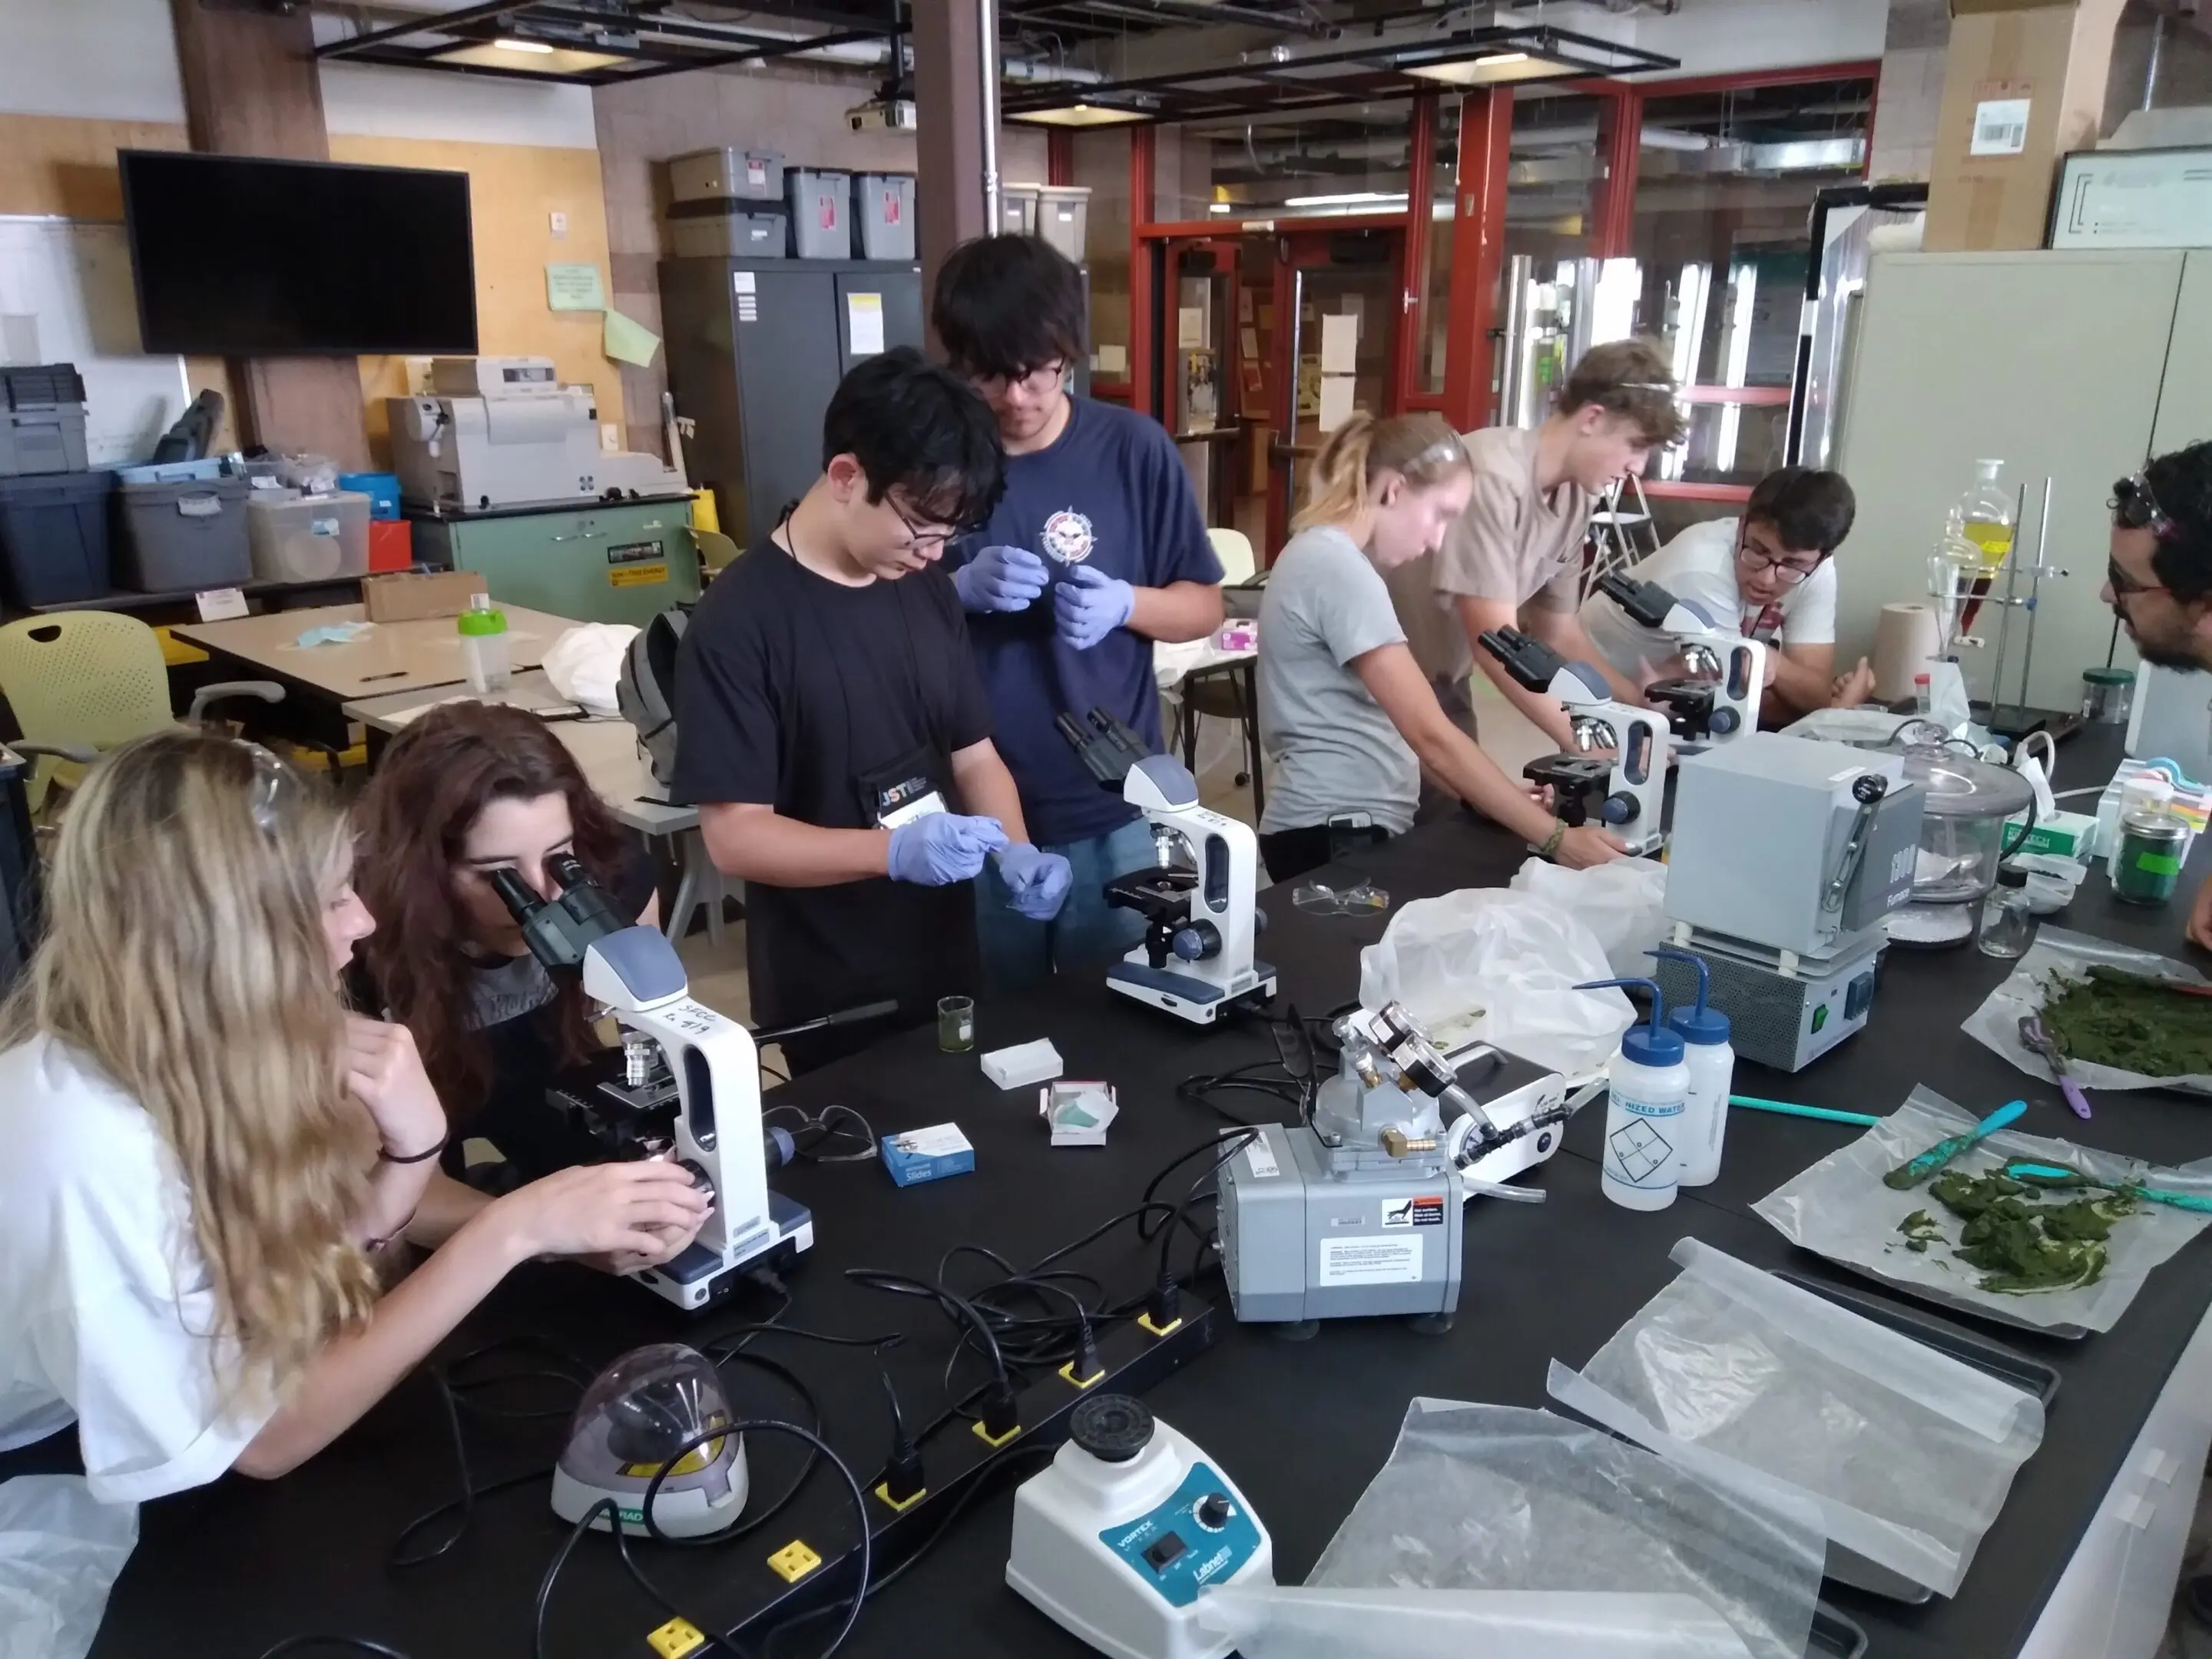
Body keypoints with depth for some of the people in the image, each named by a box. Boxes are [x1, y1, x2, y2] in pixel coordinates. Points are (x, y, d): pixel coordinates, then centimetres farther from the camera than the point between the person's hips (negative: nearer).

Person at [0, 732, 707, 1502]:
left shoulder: (184, 1045, -12)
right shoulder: (82, 1142, -35)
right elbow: (263, 1438, -27)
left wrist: (413, 1144, -26)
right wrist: (510, 1230, -30)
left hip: (145, 1431, 6)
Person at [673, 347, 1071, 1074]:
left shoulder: (927, 592, 2)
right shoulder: (739, 619, -17)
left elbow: (974, 754, 6)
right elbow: (734, 833, -19)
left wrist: (1015, 853, -13)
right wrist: (895, 850, -32)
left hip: (949, 967, 6)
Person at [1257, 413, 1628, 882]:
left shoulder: (1326, 554, 13)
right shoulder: (1339, 569, -18)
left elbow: (1400, 721, 11)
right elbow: (1432, 736, -22)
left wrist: (1501, 798, 4)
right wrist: (1556, 839, -22)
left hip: (1348, 824, 10)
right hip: (1335, 835, -10)